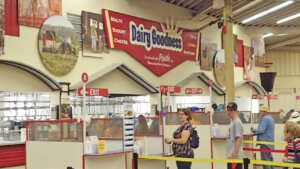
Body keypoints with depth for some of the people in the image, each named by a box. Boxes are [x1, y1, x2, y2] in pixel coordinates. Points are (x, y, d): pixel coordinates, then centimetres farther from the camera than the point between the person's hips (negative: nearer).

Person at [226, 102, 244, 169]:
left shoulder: (237, 122, -14)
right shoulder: (232, 121, 14)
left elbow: (238, 139, -18)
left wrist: (235, 155, -21)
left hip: (235, 156, -10)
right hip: (230, 155, 10)